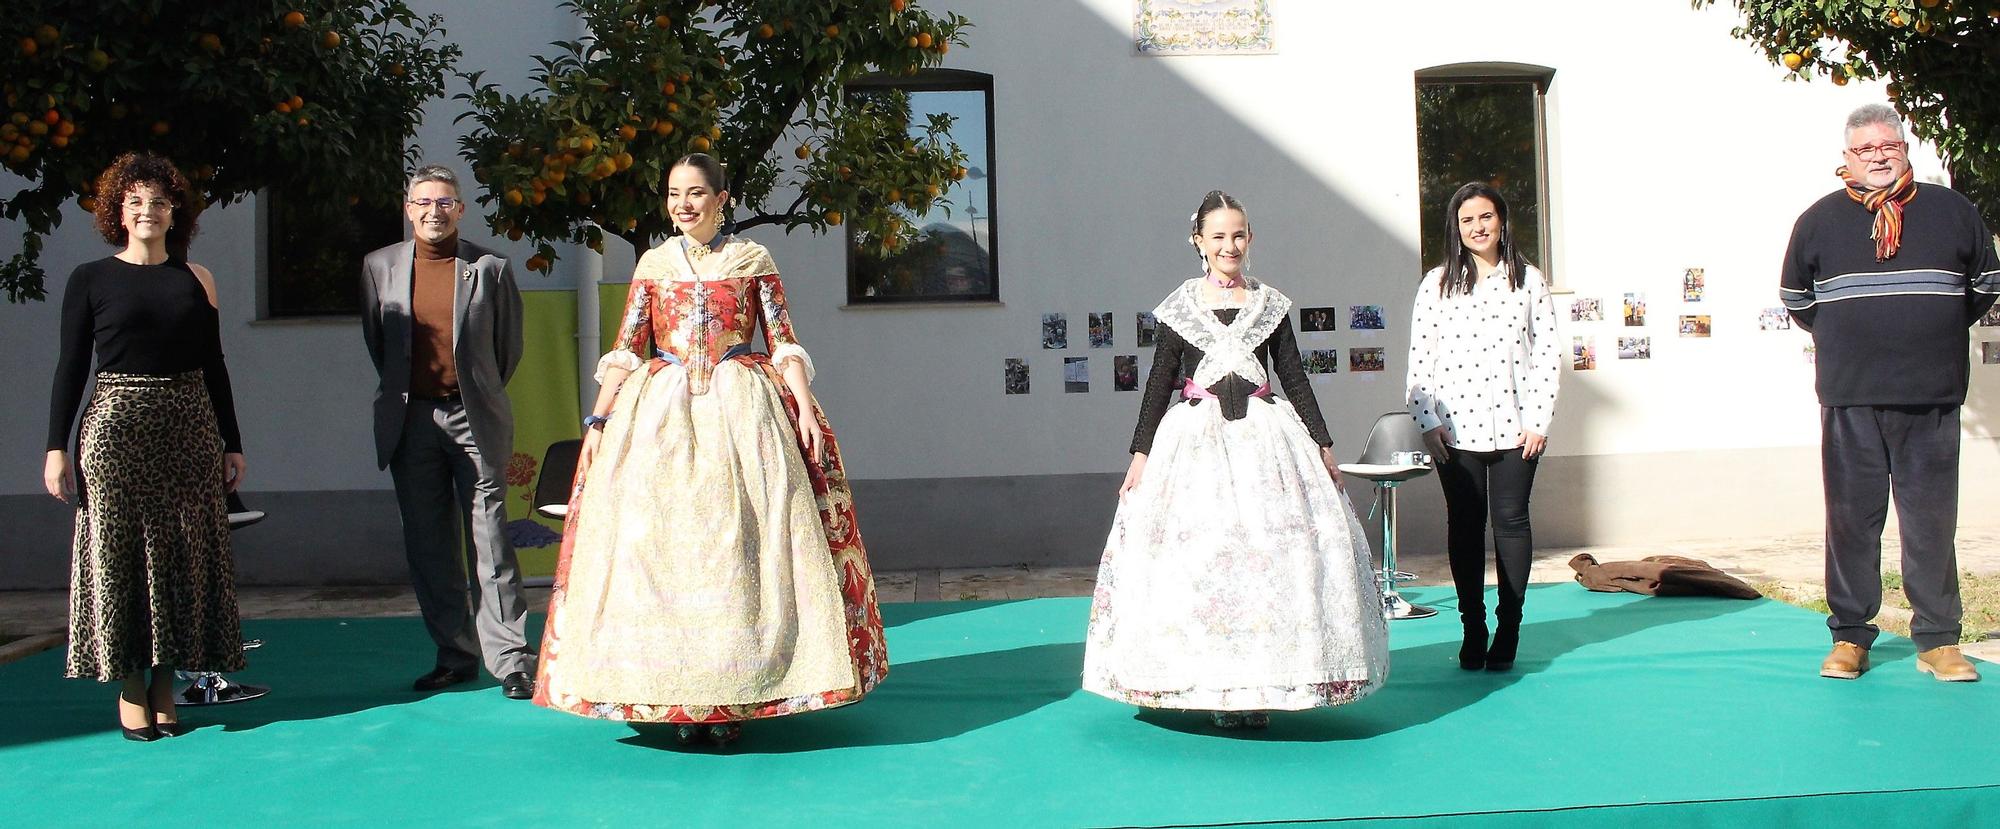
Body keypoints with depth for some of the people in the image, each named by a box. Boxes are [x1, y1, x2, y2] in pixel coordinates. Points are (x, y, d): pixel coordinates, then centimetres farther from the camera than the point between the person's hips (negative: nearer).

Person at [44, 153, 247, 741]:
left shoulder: (196, 279, 10)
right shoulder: (91, 280, 4)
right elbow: (71, 367, 3)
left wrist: (232, 444, 9)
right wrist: (57, 448, -4)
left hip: (190, 432, 2)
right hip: (115, 428, -2)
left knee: (185, 557, 2)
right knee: (118, 557, -1)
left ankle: (165, 686, 11)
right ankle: (130, 691, 7)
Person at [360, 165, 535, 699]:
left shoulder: (490, 268, 1)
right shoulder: (379, 267, 8)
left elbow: (510, 344, 9)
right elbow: (374, 341, 18)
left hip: (475, 417, -3)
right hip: (410, 420, 3)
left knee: (489, 541, -5)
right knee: (428, 545, 6)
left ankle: (510, 659, -2)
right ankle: (454, 655, 16)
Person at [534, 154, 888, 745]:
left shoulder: (753, 259, 8)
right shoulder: (654, 264, 13)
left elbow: (784, 344, 5)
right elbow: (626, 351, 11)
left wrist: (804, 406, -8)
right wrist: (598, 419, 3)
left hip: (741, 409, -2)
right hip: (662, 413, 2)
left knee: (739, 546, -7)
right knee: (662, 544, -5)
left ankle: (735, 697, -2)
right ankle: (678, 696, 0)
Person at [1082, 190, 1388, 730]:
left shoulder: (1270, 304, 9)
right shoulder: (1180, 307, 5)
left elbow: (1294, 377, 11)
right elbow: (1160, 382, 6)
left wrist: (1323, 445, 9)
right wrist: (1141, 453, 1)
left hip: (1266, 439, 1)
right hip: (1196, 441, -1)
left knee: (1274, 552, -4)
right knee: (1200, 556, -5)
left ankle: (1261, 687, 4)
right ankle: (1215, 688, 1)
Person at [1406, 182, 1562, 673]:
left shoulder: (1527, 280, 4)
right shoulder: (1437, 284, 4)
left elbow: (1549, 352, 3)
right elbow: (1419, 359, 4)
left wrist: (1539, 419, -4)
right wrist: (1427, 421, -3)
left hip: (1514, 424, 0)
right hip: (1456, 426, 0)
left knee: (1510, 520, 3)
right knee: (1464, 524, 5)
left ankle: (1508, 629, 12)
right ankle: (1472, 628, 13)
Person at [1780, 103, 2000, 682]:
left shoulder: (1952, 212, 7)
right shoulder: (1819, 220, 6)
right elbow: (1796, 299, 18)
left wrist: (1938, 331, 14)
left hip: (1932, 398, 0)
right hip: (1850, 399, 0)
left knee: (1932, 519, 3)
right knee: (1851, 518, 3)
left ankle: (1938, 641, 10)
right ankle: (1849, 637, 12)